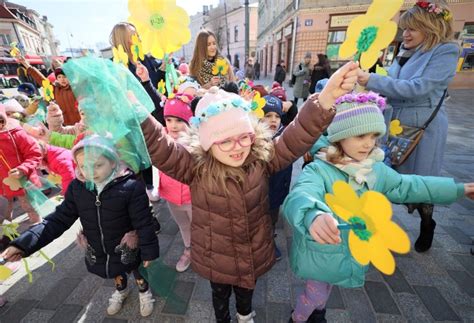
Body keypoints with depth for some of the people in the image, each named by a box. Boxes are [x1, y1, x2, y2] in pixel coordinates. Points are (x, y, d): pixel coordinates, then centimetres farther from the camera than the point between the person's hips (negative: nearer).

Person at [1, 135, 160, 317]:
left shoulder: (131, 187, -30)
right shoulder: (77, 188, -13)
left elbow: (144, 224, -23)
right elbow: (60, 219, -5)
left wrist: (149, 252, -15)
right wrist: (24, 244, -15)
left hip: (129, 249, -5)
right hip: (98, 252, 5)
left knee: (138, 271, 22)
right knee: (116, 273, 32)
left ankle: (144, 292, 54)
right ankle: (121, 290, 64)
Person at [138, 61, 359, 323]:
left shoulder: (262, 158, -18)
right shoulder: (194, 167, -24)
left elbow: (295, 140, -26)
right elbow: (159, 148, -34)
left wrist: (325, 99, -40)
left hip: (254, 255, 3)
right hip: (215, 258, -2)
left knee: (245, 291, 34)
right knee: (220, 294, 30)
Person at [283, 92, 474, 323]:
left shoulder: (376, 170, -7)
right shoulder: (319, 170, -32)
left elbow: (408, 186, 9)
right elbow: (299, 196, -51)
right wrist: (313, 216, -73)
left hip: (352, 250, 6)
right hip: (321, 252, -6)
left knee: (325, 288, 31)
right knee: (316, 293, 18)